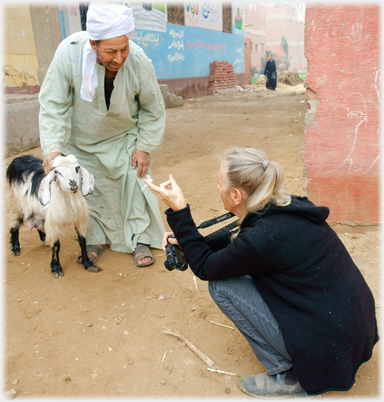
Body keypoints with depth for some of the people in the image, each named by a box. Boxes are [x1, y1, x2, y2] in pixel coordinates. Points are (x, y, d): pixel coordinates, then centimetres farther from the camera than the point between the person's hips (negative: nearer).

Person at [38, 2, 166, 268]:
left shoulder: (139, 61, -28)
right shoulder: (69, 52, -31)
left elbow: (153, 109, -11)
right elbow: (54, 105, -21)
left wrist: (145, 147, -11)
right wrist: (53, 148, -30)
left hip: (124, 138, 0)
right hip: (82, 141, 1)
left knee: (134, 186, 0)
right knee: (90, 190, 10)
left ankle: (140, 239, 18)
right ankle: (97, 239, 30)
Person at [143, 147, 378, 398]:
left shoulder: (262, 237, -27)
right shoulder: (289, 208, -2)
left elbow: (205, 268, -9)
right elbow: (239, 241, 15)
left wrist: (179, 210, -11)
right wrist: (186, 240, 8)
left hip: (332, 347, -8)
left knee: (221, 286, -7)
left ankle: (288, 378, 6)